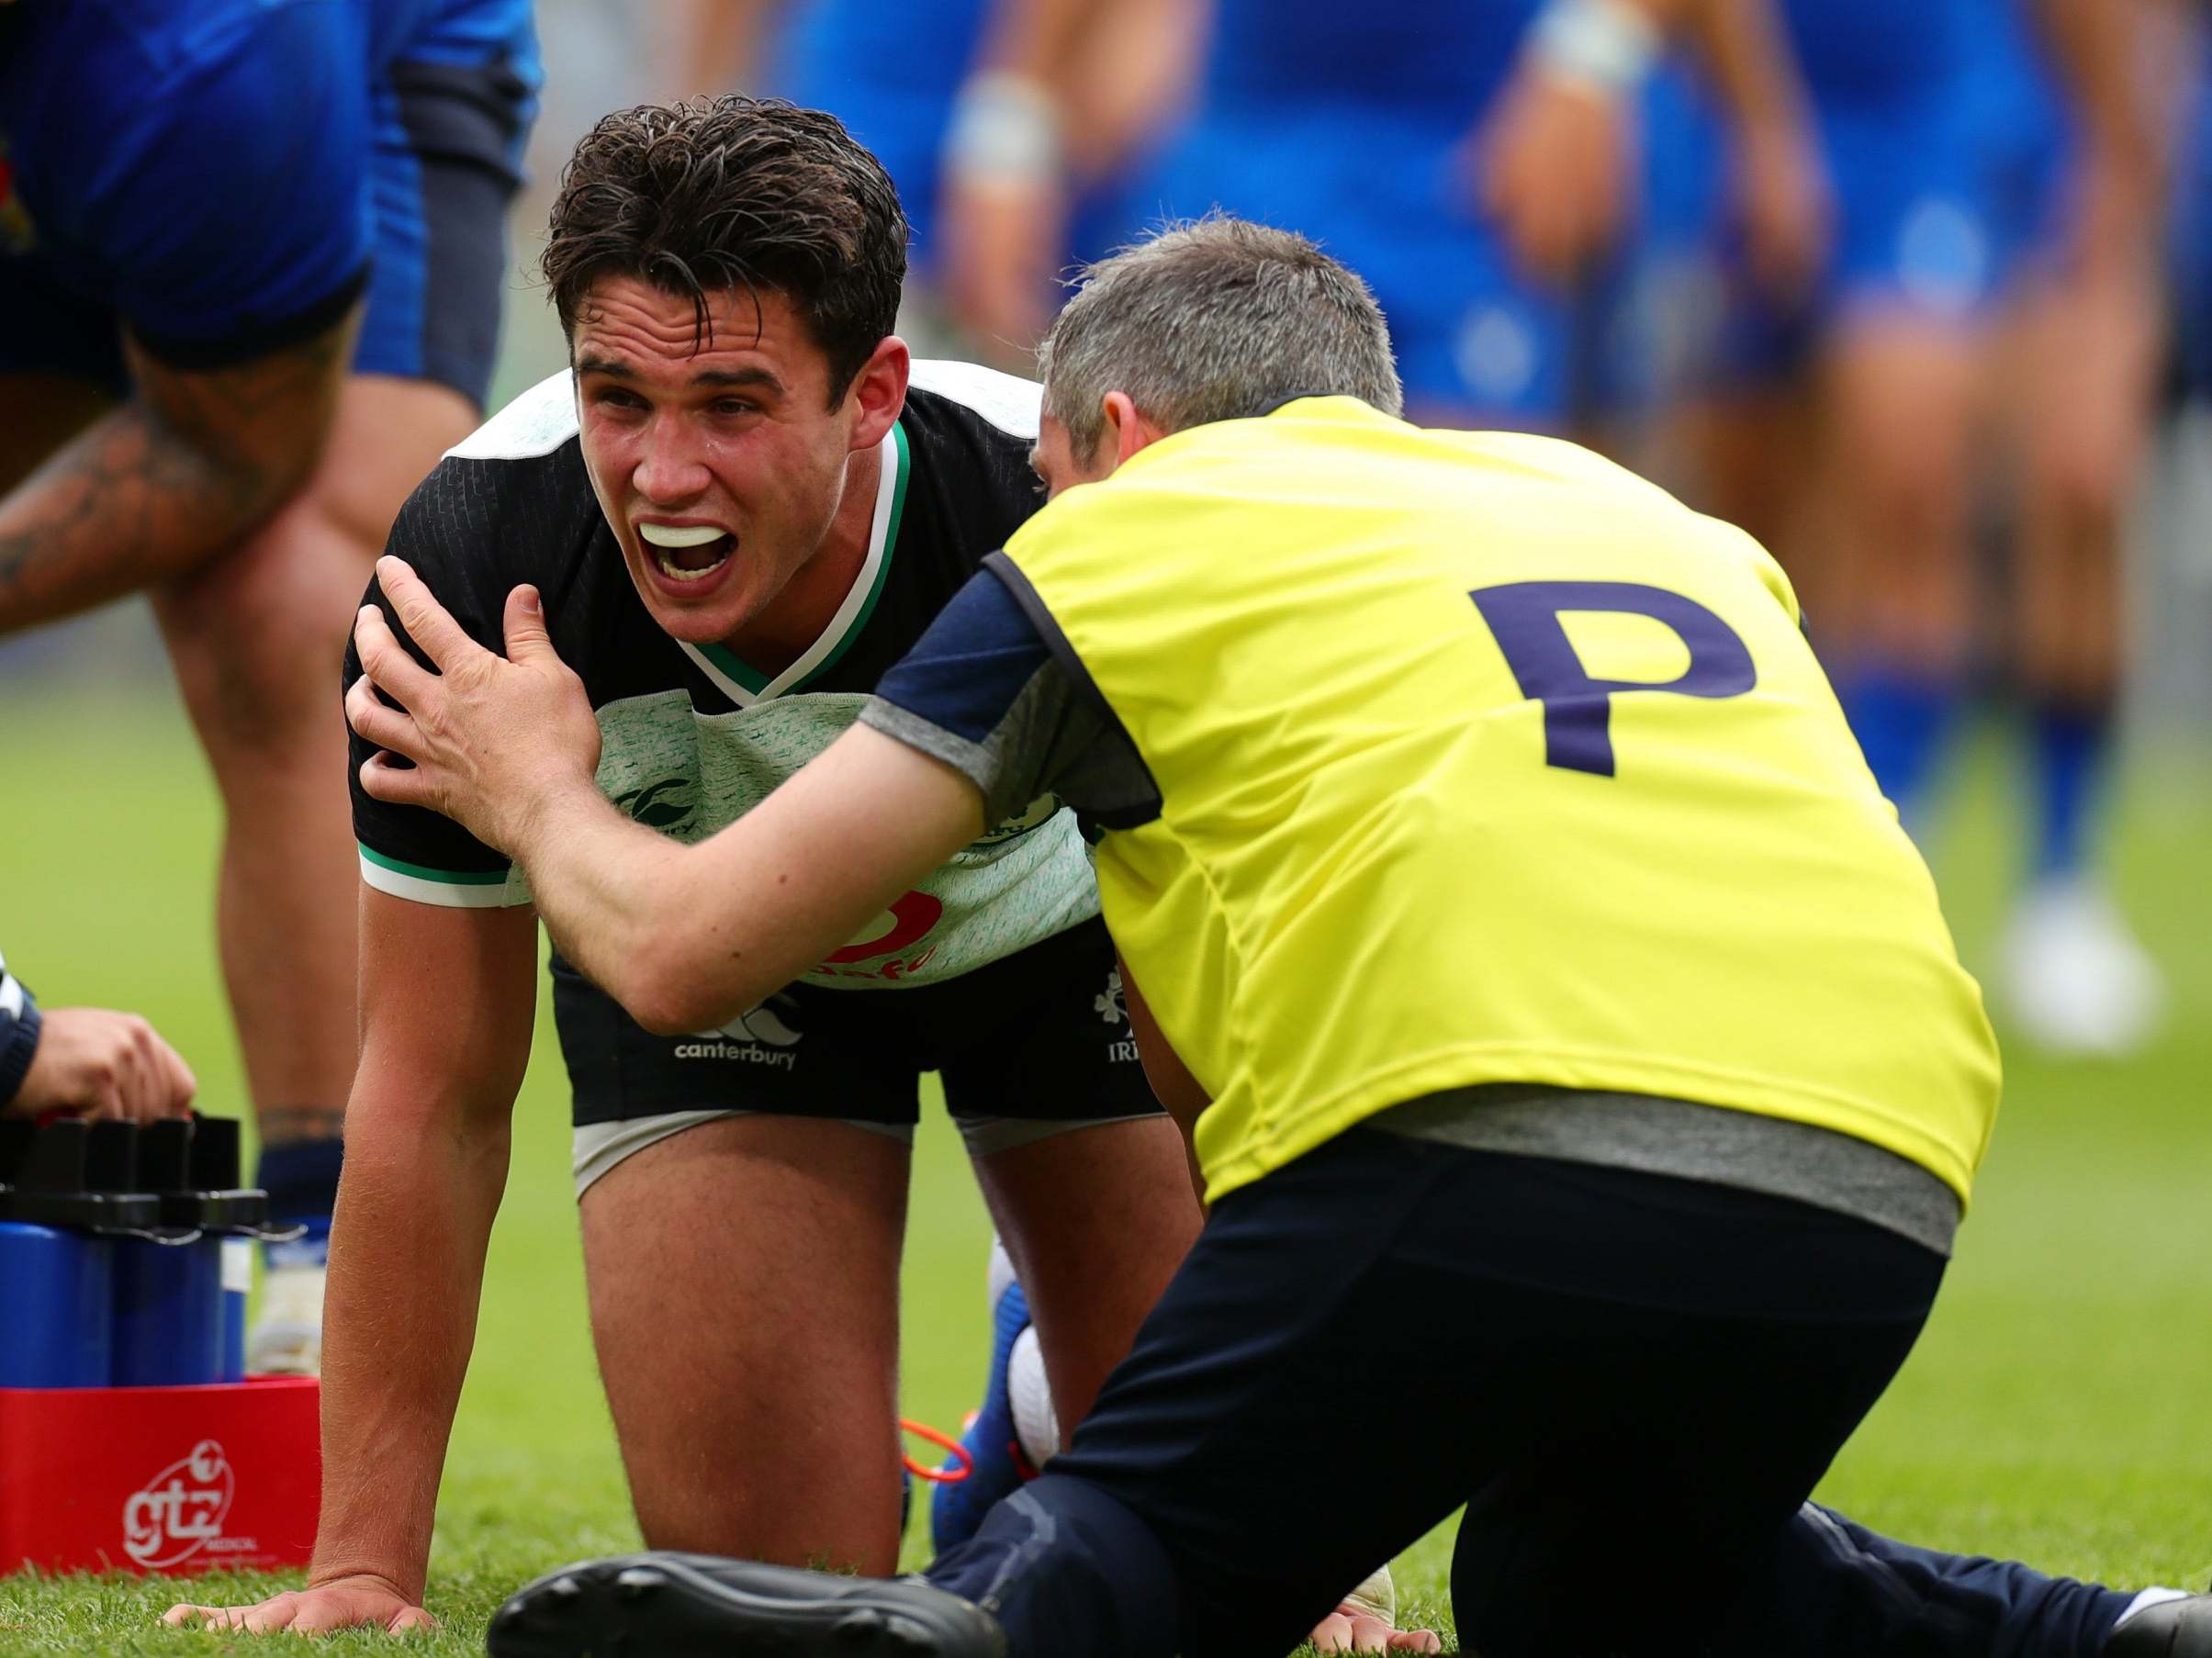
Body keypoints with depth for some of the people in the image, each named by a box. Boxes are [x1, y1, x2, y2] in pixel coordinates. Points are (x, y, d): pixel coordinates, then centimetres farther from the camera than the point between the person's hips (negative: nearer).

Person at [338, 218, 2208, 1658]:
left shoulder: (1124, 531, 17)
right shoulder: (1650, 511, 32)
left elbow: (687, 947, 18)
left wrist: (533, 786, 39)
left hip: (1502, 1144, -5)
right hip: (1882, 1187, 5)